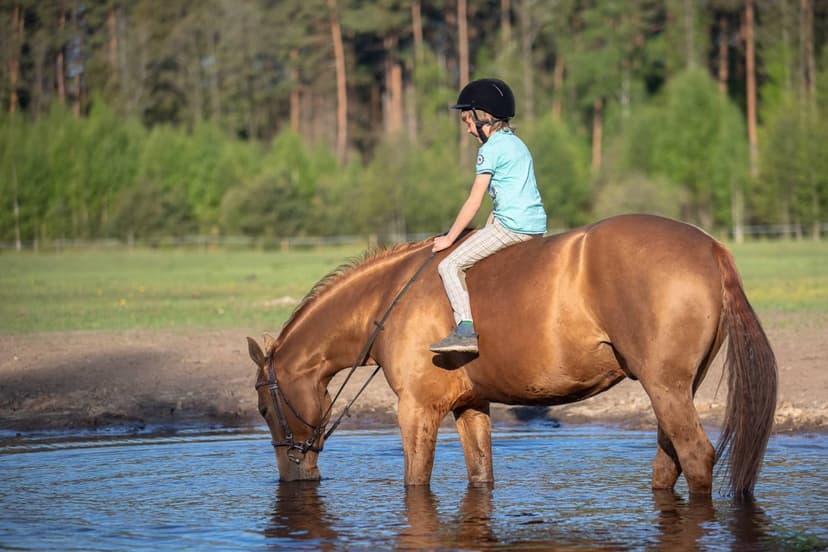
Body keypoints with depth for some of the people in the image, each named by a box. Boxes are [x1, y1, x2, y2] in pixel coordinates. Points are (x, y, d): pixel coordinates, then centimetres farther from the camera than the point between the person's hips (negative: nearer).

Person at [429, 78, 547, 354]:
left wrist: (449, 238, -1)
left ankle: (465, 329, -21)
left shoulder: (490, 149, -8)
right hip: (536, 225, 10)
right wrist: (488, 229, 22)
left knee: (450, 265, -9)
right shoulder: (516, 143, 19)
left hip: (511, 226, -10)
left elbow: (474, 202, -8)